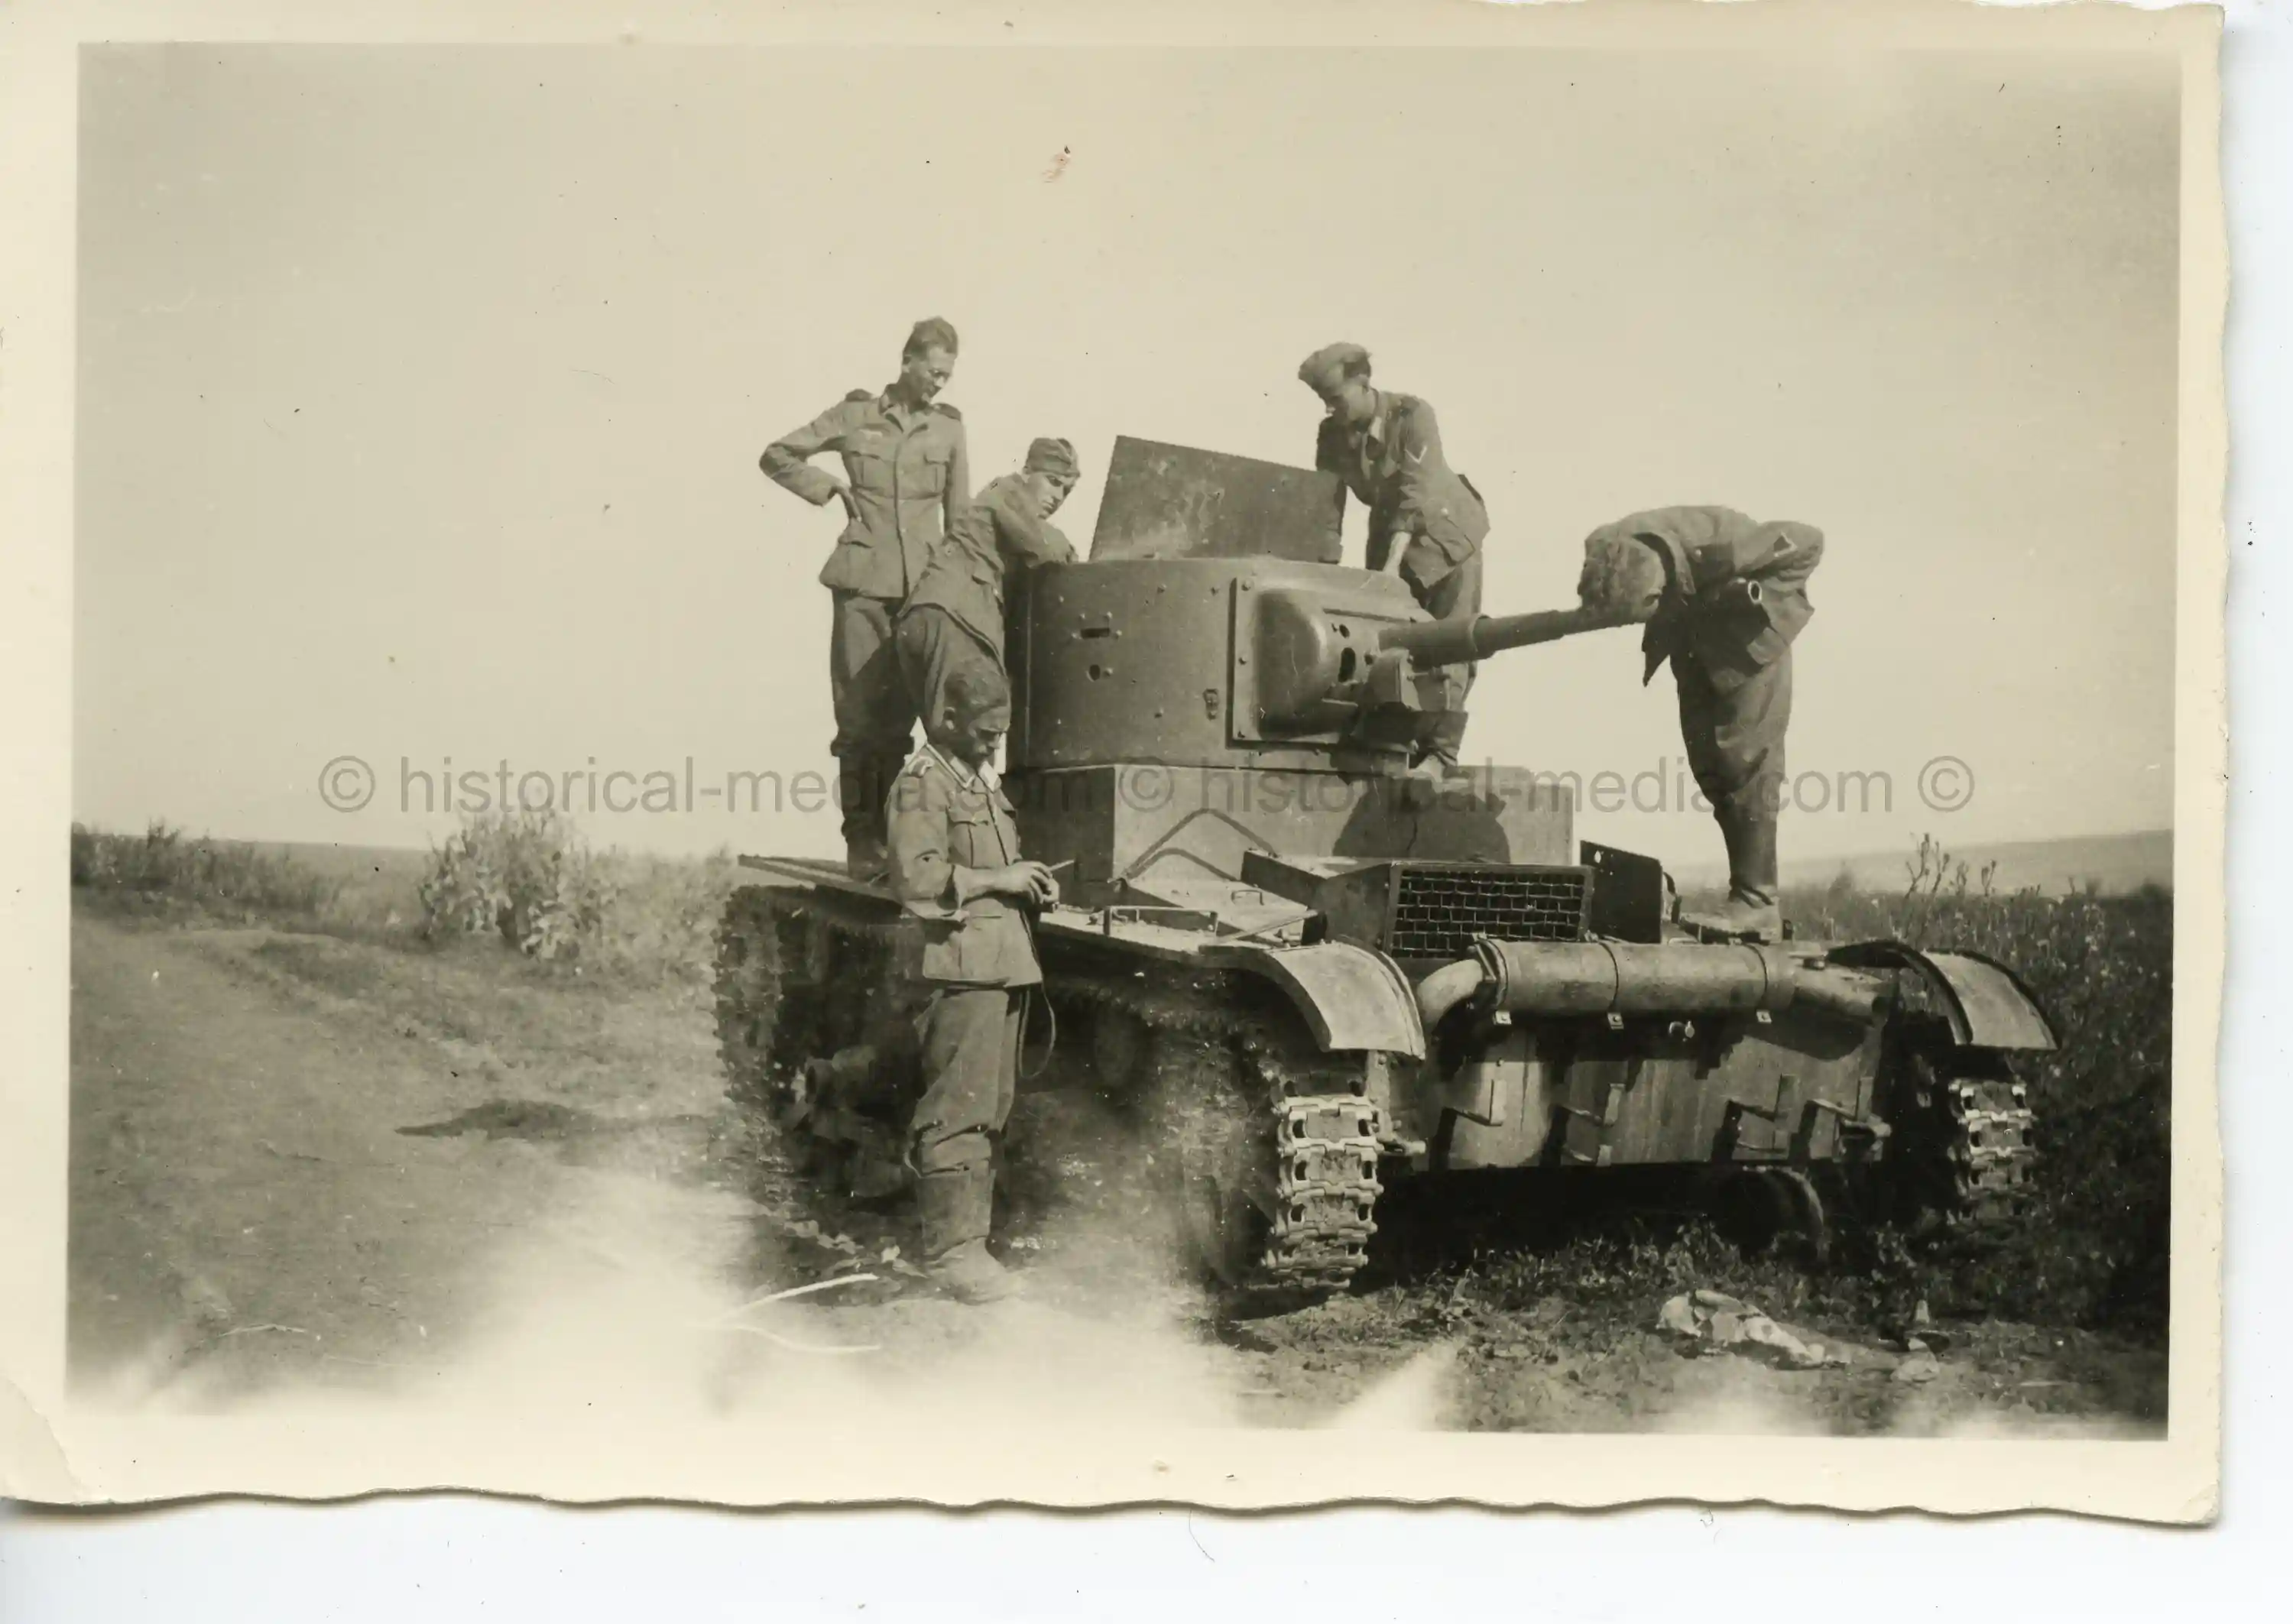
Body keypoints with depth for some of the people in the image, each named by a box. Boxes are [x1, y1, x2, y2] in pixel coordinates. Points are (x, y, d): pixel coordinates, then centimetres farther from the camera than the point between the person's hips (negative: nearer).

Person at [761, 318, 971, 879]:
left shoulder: (948, 427, 8)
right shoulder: (856, 415, 3)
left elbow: (959, 517, 11)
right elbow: (777, 456, 11)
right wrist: (830, 486, 0)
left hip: (920, 588, 2)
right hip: (863, 584, -2)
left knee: (899, 719, 3)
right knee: (859, 716, -3)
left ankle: (890, 837, 8)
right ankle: (860, 842, 1)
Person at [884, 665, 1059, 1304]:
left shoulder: (982, 779, 22)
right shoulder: (921, 782, -7)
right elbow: (918, 880, -18)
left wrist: (1028, 880, 12)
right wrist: (997, 880, -14)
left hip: (1004, 964, 9)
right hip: (958, 964, -9)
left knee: (990, 1110, 10)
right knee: (958, 1112, -10)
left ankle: (969, 1238, 16)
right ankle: (950, 1251, -7)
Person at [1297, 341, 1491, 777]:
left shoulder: (1412, 415, -25)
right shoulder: (1333, 434, -9)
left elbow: (1416, 497, -31)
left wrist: (1392, 566, -38)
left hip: (1445, 532, -5)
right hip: (1389, 535, 5)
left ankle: (1439, 752, -12)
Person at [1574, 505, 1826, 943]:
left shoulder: (1718, 550, -39)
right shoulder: (1608, 551, -25)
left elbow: (1809, 543, -24)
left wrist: (1753, 595, -27)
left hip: (1748, 632, -6)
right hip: (1691, 636, 6)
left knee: (1744, 758, -13)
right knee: (1706, 760, 1)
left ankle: (1756, 902, -13)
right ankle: (1751, 892, 7)